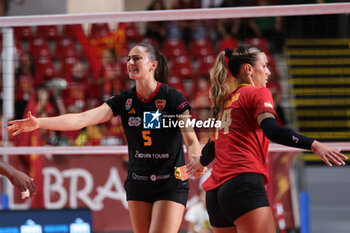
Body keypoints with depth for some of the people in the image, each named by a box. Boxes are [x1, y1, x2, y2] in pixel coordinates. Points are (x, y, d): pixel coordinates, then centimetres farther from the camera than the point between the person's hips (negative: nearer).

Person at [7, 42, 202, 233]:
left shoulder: (173, 98, -11)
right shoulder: (124, 100, 0)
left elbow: (191, 140, -19)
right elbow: (82, 119, -10)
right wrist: (39, 123, -23)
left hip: (171, 185, -5)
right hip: (138, 185, 5)